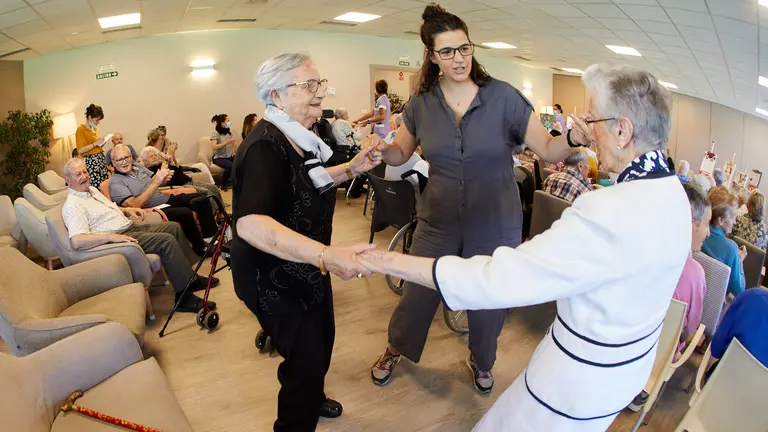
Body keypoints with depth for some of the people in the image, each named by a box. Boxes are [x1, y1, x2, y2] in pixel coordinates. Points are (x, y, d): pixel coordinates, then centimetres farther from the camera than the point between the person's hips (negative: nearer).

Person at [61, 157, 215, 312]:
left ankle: (190, 278, 12)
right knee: (167, 241, -25)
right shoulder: (73, 205, -13)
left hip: (130, 228, 10)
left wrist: (127, 210, 13)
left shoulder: (92, 190, 16)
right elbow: (77, 241, -27)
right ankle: (184, 297, -23)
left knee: (173, 227, 8)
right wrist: (111, 237, -32)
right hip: (116, 239, -10)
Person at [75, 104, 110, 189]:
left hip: (102, 159, 7)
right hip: (92, 161, -7)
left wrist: (101, 143, 9)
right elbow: (80, 150, -15)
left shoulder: (95, 129, 15)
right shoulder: (81, 129, -6)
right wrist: (96, 143, -15)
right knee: (96, 188, -11)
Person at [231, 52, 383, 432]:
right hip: (275, 279, -10)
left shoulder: (295, 137, 2)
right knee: (306, 357, 3)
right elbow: (250, 224, -43)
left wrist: (351, 169, 7)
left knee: (321, 340, 27)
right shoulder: (265, 146, -29)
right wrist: (325, 254, -51)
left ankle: (309, 397, 55)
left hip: (303, 268, 10)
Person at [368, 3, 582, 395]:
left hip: (495, 226, -1)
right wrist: (382, 148, -14)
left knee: (488, 303, 17)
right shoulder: (421, 103, -4)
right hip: (438, 223, 1)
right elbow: (400, 154, 8)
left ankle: (481, 360, 49)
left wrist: (574, 136, -33)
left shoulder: (503, 96, -11)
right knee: (417, 295, 14)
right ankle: (395, 349, 46)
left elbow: (548, 150, -11)